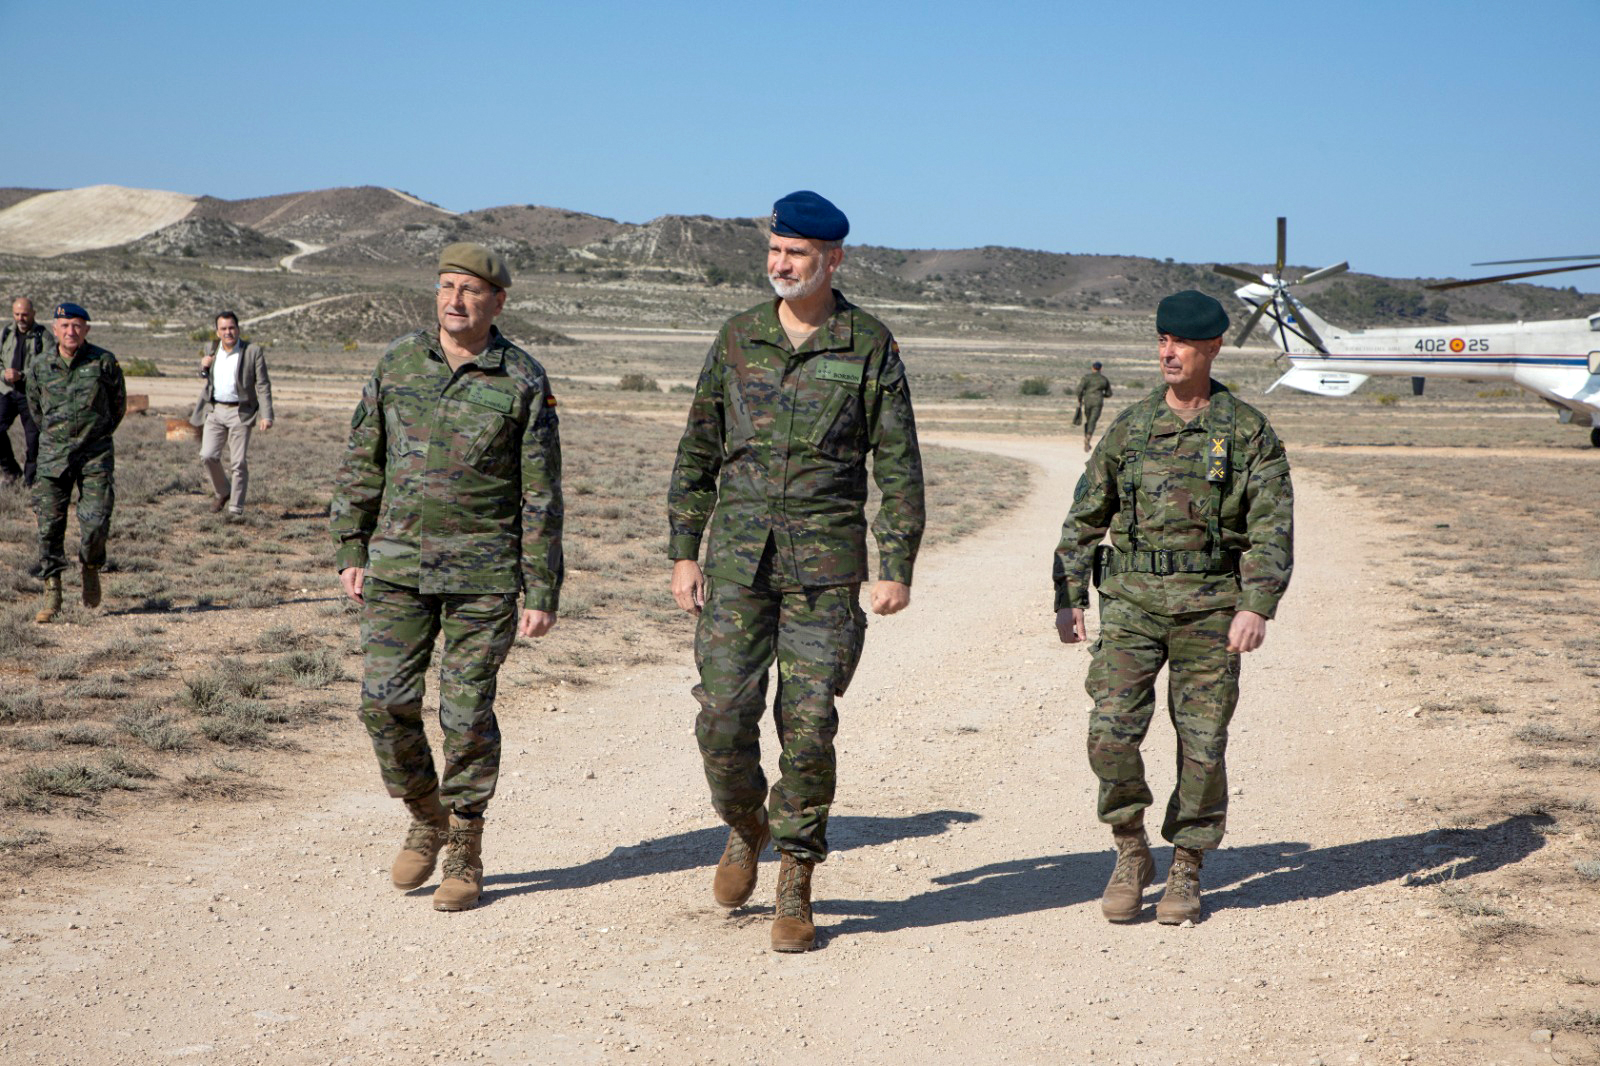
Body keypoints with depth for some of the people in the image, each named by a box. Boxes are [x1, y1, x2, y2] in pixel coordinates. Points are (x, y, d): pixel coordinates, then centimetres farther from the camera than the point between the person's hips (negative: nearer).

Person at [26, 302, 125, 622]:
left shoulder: (104, 362, -5)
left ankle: (90, 567, 23)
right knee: (49, 524, -4)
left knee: (95, 522, -9)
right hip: (53, 455, 2)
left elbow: (119, 404, 11)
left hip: (95, 454, -2)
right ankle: (51, 593, 4)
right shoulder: (39, 366, 1)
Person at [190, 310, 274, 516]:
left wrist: (266, 415, -14)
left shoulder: (253, 351, -4)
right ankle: (221, 492, 19)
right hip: (215, 410, 4)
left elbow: (263, 385, -5)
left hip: (240, 412, -4)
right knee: (208, 456, -6)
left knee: (238, 463, -4)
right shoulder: (213, 350, 10)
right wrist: (204, 367, 2)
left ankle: (236, 509, 4)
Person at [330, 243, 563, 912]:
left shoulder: (524, 382, -3)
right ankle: (425, 820, 22)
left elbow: (541, 496, -2)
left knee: (467, 713, 0)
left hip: (483, 573, -3)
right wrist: (350, 551, 6)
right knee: (386, 701, -2)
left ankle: (464, 855, 15)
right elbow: (362, 463, 12)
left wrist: (542, 592, -5)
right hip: (398, 563, 3)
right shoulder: (397, 364, 6)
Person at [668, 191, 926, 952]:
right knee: (723, 719, -2)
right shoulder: (738, 338, 8)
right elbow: (698, 452, 12)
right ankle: (744, 827, 27)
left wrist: (899, 567, -4)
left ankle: (796, 886, 12)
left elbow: (898, 466, 1)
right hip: (737, 561, 2)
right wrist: (683, 551, 7)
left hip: (824, 566, -2)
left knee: (808, 726, -2)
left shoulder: (869, 347, 0)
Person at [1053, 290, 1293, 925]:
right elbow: (1084, 519, 13)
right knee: (1111, 731, -10)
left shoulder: (1247, 432, 1)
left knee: (1202, 744, 2)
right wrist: (1069, 598, 4)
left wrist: (1257, 607, -16)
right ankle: (1130, 853, 9)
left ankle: (1185, 871, 17)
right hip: (1131, 599, 2)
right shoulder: (1129, 428, 8)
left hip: (1209, 605, -1)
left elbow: (1272, 528, -4)